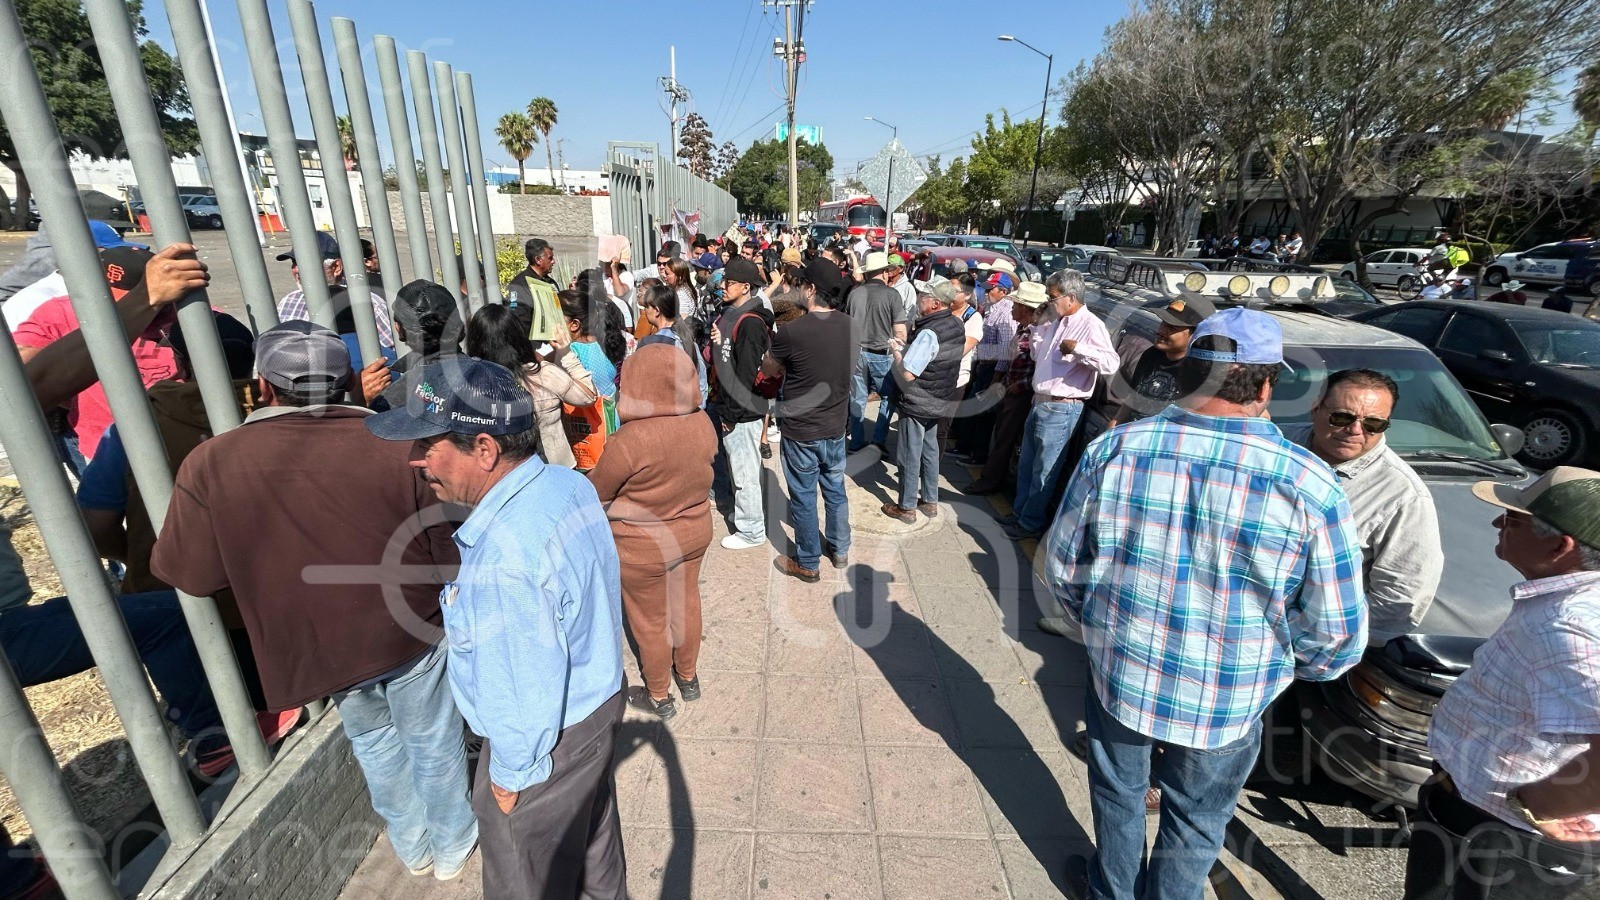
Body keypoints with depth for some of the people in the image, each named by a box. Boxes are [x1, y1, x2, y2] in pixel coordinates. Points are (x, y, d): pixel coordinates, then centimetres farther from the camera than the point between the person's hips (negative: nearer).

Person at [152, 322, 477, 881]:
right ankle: (453, 847, 41)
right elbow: (443, 551, -12)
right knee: (434, 745, 19)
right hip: (410, 633, -2)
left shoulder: (213, 463, -16)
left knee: (374, 742, 27)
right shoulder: (395, 445, -20)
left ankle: (414, 847, 47)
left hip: (317, 648, 2)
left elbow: (186, 572, -6)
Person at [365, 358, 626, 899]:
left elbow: (526, 692, -28)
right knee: (590, 826, 32)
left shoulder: (502, 560, -38)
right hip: (599, 698, 8)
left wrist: (511, 774, -10)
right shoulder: (571, 484, -10)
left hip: (550, 738, -8)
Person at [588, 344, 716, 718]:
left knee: (650, 620, 16)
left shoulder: (630, 440, -30)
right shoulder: (703, 424, -13)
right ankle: (688, 677, 46)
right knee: (685, 604, 24)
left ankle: (659, 697, 39)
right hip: (694, 532, 5)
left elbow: (596, 493, -14)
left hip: (644, 547, -5)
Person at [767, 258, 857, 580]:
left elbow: (769, 369, -6)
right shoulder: (850, 326, -5)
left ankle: (808, 563, 25)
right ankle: (840, 550, 38)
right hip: (836, 426, 5)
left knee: (803, 497, 10)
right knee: (835, 490, 21)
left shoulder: (792, 332, -22)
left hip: (800, 431, -5)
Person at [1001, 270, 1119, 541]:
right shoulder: (1057, 324, 12)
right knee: (1026, 465, 18)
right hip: (1039, 402, 9)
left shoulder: (1090, 325, -15)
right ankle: (1021, 512, 33)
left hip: (1060, 409, -9)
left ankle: (1031, 523, 17)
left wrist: (1077, 348, -35)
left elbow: (1111, 364, -28)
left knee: (1043, 471, 3)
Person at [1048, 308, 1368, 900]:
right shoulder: (1309, 484, -19)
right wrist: (1285, 669, 11)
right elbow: (1336, 633, -11)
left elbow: (1062, 566, -6)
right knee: (1195, 822, 25)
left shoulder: (1112, 449, -15)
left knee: (1117, 796, 26)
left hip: (1117, 674, 2)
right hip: (1225, 706, -1)